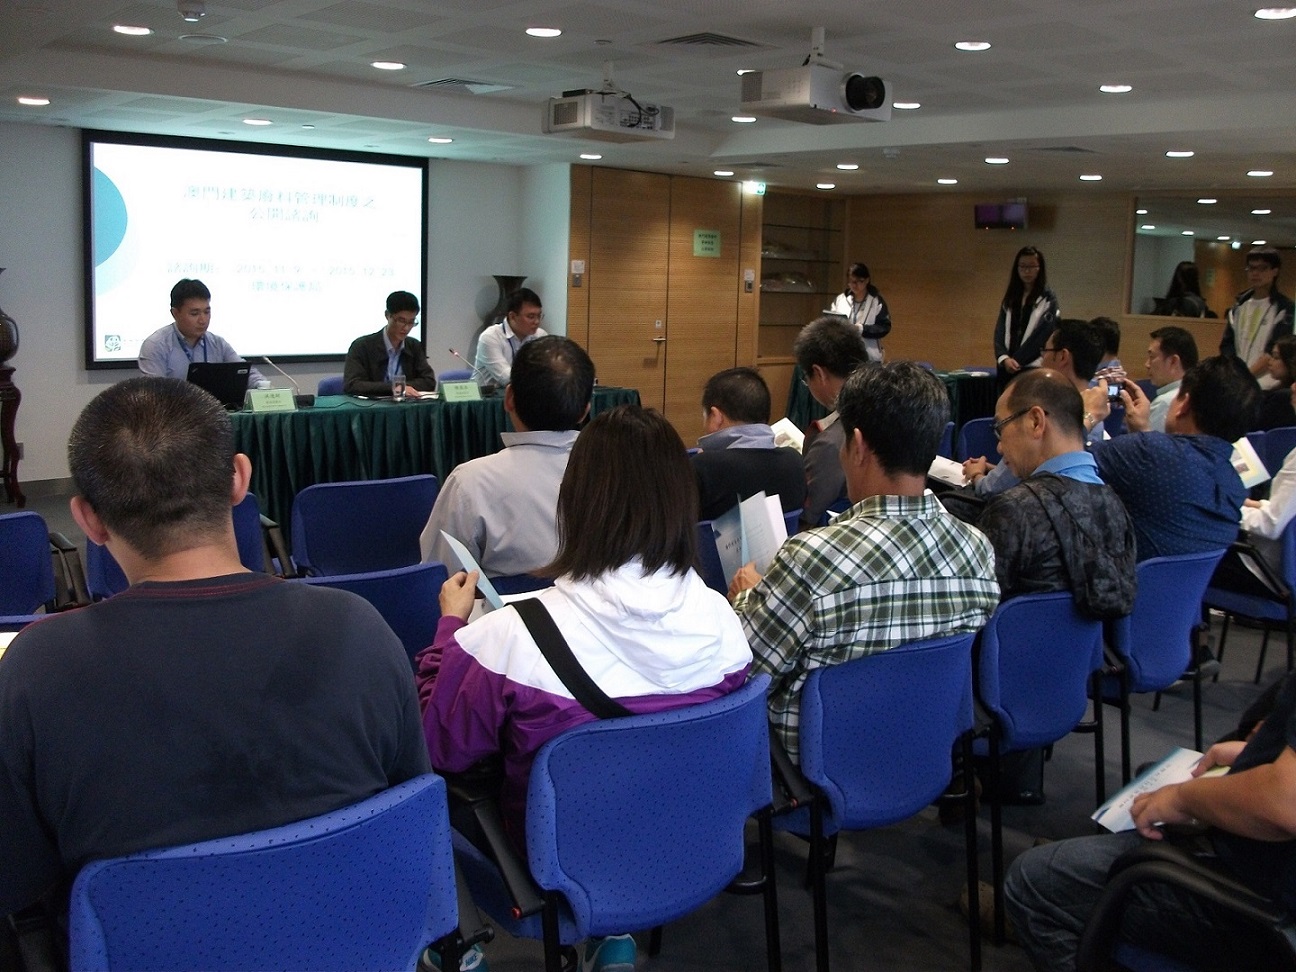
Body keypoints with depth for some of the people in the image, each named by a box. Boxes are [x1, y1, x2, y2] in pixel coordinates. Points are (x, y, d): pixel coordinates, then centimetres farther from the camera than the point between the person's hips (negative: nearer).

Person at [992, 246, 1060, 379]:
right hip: (1007, 368, 4)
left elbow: (1043, 335, -8)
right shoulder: (1010, 299, 15)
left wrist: (1016, 361, -12)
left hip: (1034, 369, -4)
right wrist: (1004, 359, -12)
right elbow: (999, 332, 7)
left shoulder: (1049, 299, 1)